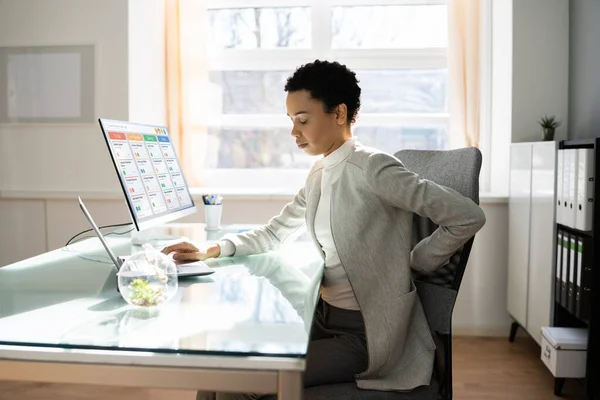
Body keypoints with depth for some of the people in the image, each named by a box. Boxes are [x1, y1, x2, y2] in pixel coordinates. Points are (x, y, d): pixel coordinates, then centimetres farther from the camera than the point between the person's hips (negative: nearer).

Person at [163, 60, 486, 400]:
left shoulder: (372, 167, -19)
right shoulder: (319, 174, 8)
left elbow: (468, 217, -19)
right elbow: (276, 234, 16)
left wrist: (415, 262, -10)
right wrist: (211, 251, 4)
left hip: (367, 333, -8)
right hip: (326, 317, 8)